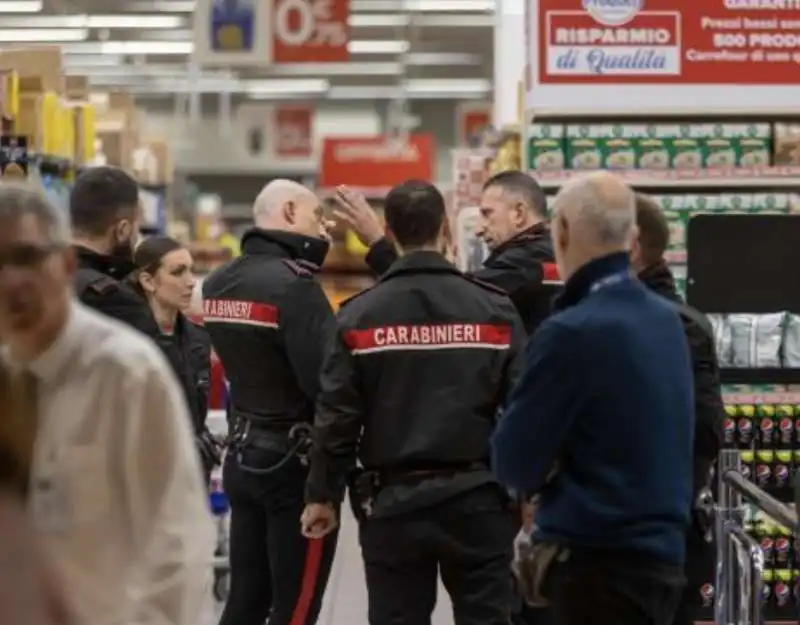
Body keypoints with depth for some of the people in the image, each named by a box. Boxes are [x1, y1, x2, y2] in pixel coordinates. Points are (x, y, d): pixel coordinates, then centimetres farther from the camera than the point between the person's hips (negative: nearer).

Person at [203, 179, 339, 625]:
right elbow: (328, 379, -24)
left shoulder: (218, 283, 8)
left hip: (242, 457, 8)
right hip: (295, 463, -8)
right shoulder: (292, 284, -18)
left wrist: (312, 249, 9)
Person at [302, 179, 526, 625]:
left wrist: (323, 494, 7)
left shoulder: (360, 315, -4)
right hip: (475, 498, 0)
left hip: (393, 501, 0)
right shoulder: (494, 309, -3)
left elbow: (337, 416, -3)